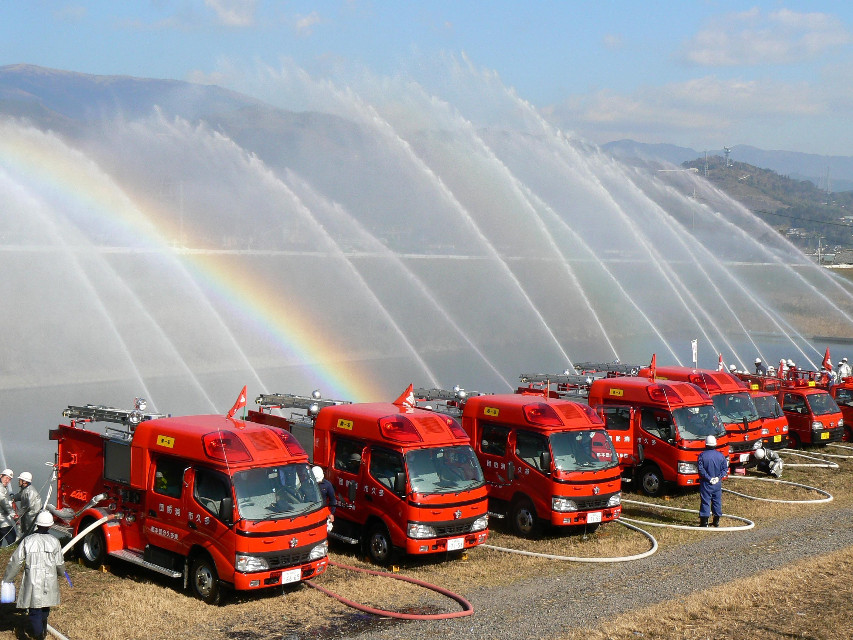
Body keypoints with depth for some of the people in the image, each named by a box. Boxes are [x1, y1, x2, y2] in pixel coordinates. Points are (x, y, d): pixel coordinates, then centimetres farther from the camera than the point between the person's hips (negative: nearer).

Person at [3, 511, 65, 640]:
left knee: (34, 611, 1)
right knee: (45, 608, 24)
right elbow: (59, 564, 2)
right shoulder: (54, 541, -5)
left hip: (33, 582, -2)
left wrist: (8, 579, 7)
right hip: (49, 581, 2)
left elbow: (15, 561, -4)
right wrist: (61, 573, 25)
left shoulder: (27, 541, -6)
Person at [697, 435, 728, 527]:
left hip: (705, 483, -3)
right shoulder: (720, 455, 2)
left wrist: (709, 478, -13)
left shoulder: (702, 455, -9)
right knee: (717, 501, 13)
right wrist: (718, 477, -5)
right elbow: (725, 469, 0)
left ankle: (704, 521, -4)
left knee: (705, 501, -1)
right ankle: (716, 521, 19)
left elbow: (701, 469, -16)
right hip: (717, 484, 3)